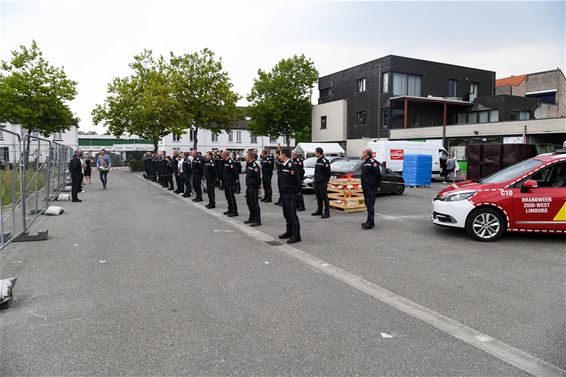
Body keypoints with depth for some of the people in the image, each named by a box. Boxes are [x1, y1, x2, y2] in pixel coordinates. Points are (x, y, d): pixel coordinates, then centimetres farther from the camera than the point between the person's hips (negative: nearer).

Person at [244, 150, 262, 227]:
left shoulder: (255, 165, -17)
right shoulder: (248, 164, 12)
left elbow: (258, 177, -18)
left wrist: (258, 186, -16)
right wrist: (247, 185, 15)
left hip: (254, 187, -10)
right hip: (249, 187, 10)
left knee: (255, 204, -4)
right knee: (249, 203, 17)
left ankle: (257, 221, 2)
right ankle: (252, 218, 31)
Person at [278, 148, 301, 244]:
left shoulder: (291, 166, -17)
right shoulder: (283, 165, 13)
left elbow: (296, 181, -19)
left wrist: (294, 191, -15)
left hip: (291, 194, -10)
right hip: (284, 193, 10)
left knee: (292, 214, -6)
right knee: (286, 214, 17)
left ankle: (296, 235, -1)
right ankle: (289, 232, 29)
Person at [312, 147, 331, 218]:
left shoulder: (325, 161, -14)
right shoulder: (317, 160, 13)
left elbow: (328, 173, -13)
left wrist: (325, 181, -10)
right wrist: (315, 179, 15)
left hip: (323, 183, -9)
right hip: (317, 182, 9)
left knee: (324, 197, -6)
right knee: (318, 197, 15)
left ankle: (327, 212, -2)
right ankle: (319, 211, 25)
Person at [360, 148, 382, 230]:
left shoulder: (372, 162, -14)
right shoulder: (364, 163, 17)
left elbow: (378, 174, -16)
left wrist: (376, 185, -9)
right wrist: (363, 185, 17)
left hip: (371, 188, -10)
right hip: (365, 188, 10)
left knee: (370, 205, -9)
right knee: (368, 204, 14)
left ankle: (370, 223, -8)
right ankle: (370, 221, 22)